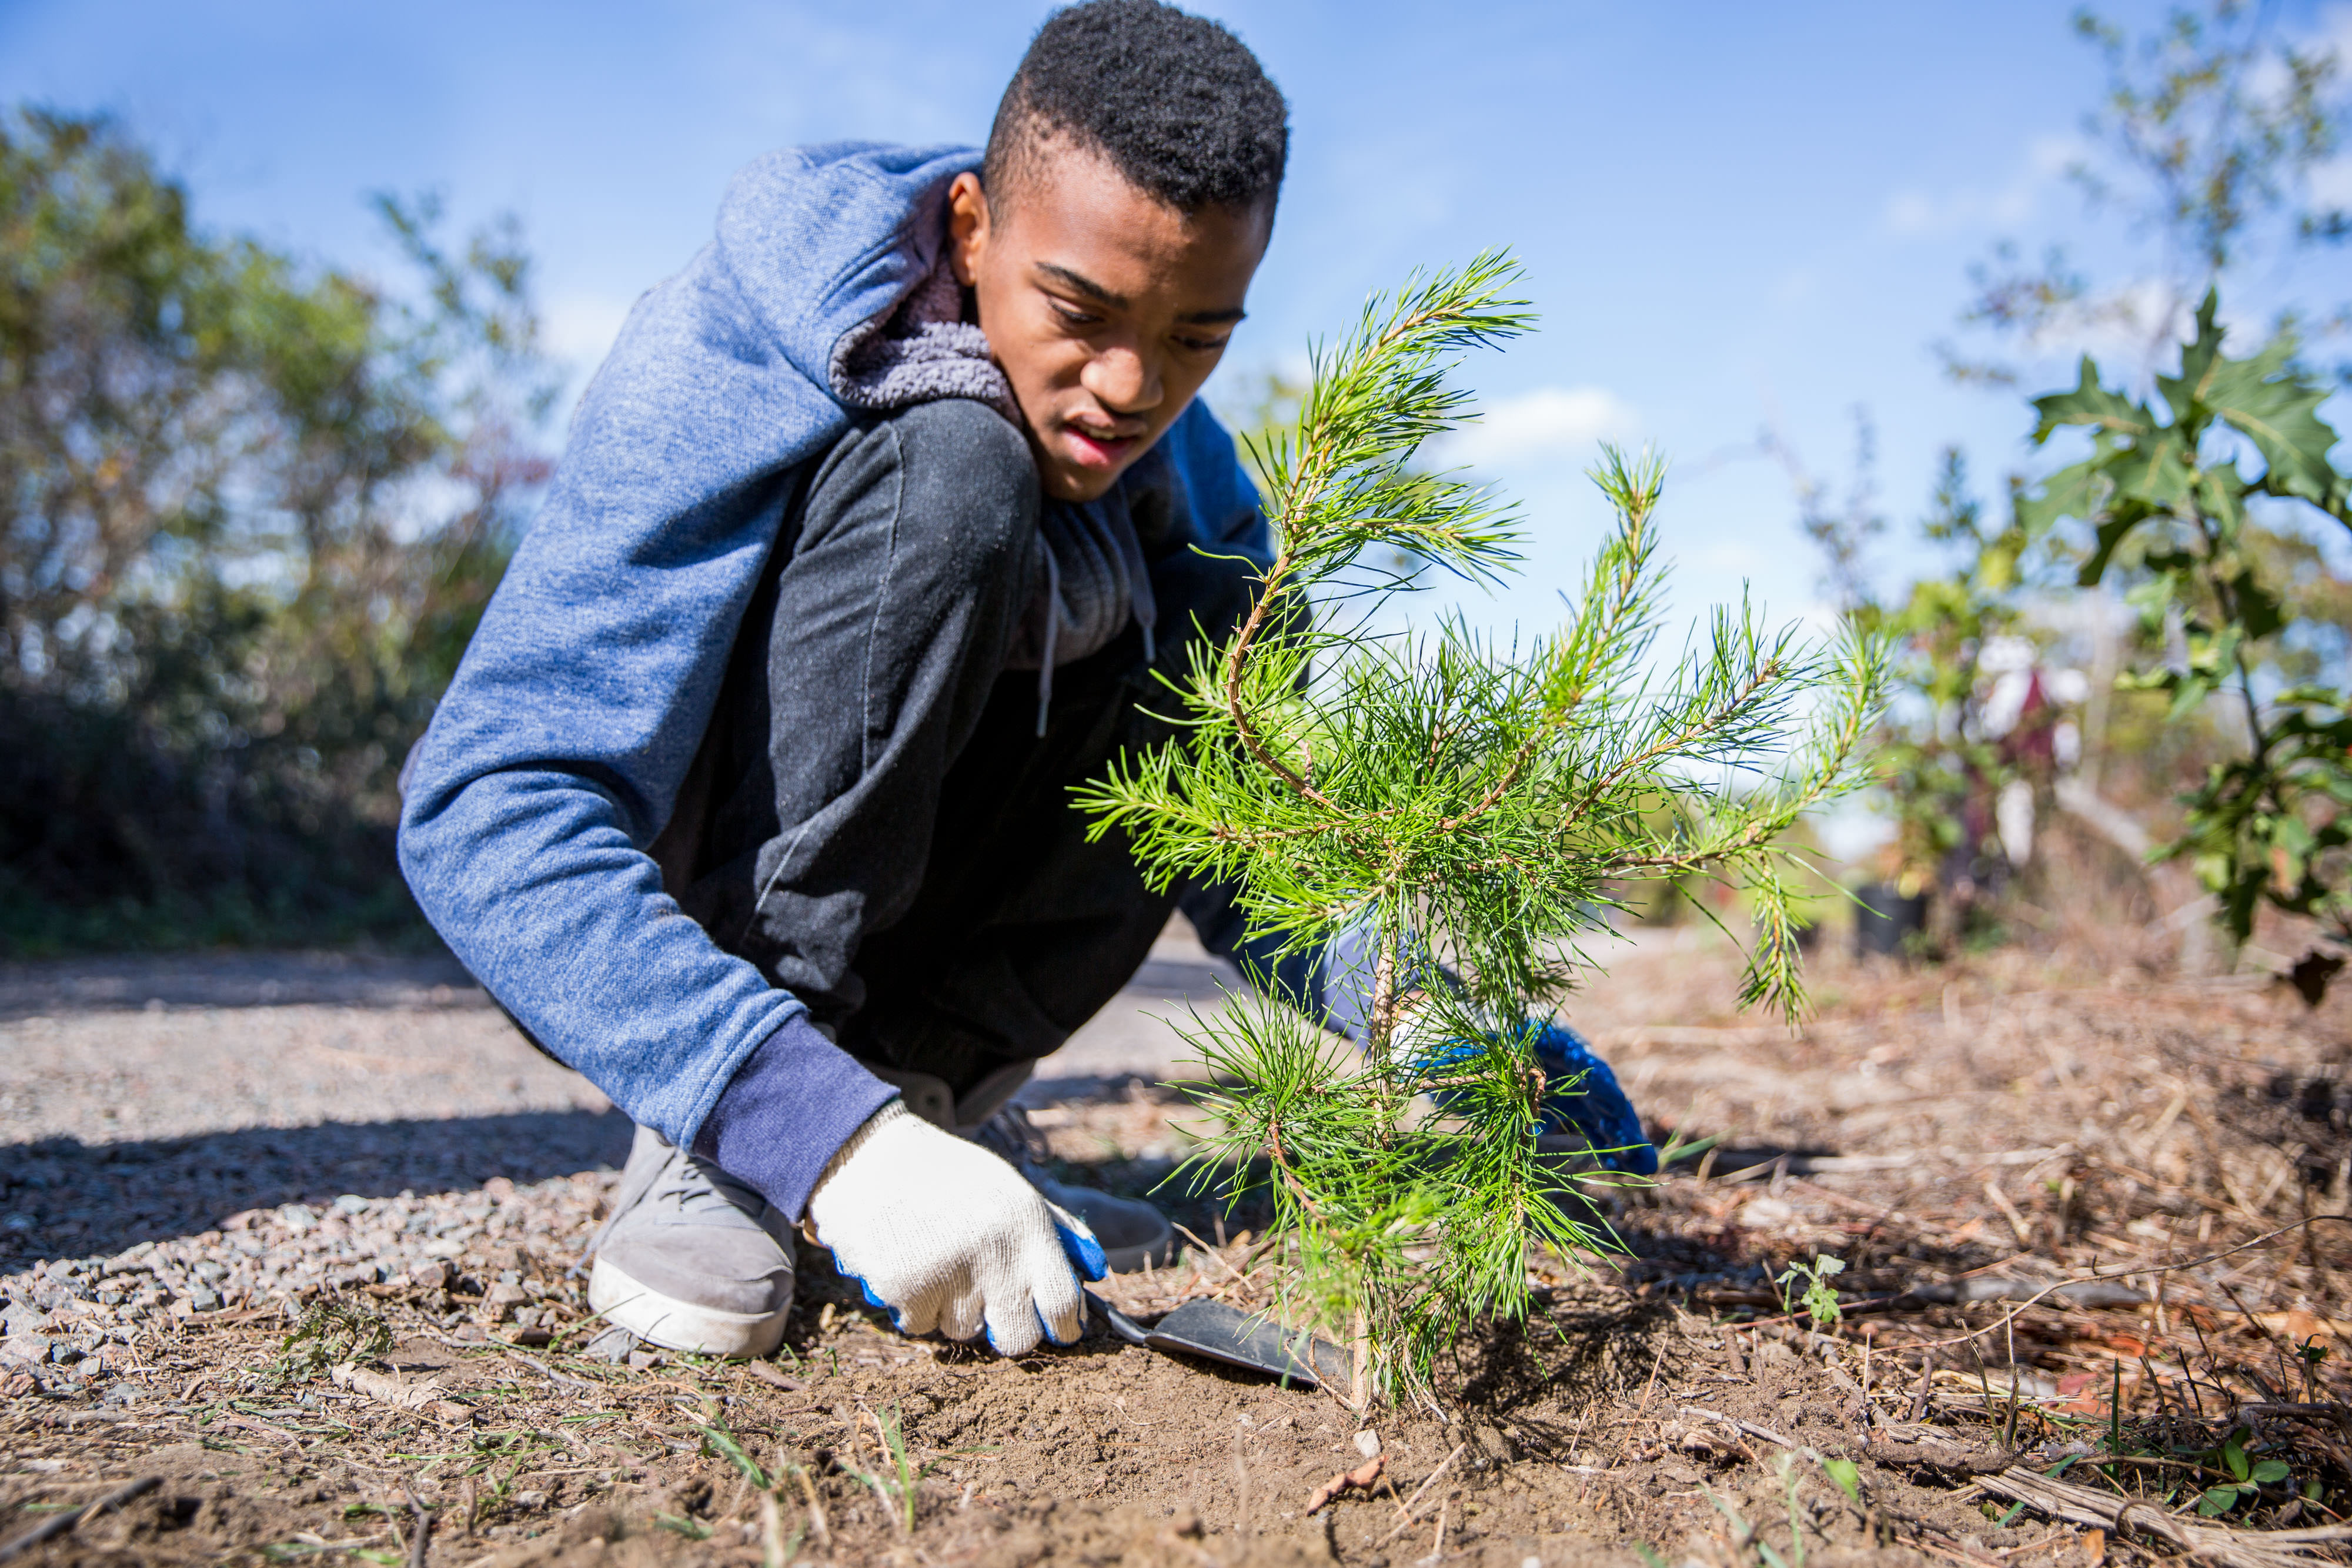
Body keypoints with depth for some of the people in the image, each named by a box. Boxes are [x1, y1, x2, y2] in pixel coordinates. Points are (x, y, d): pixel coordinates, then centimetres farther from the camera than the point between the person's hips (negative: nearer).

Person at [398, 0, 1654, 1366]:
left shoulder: (1171, 460, -7)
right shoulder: (732, 364, -24)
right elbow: (482, 808, -33)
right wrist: (827, 1138, -44)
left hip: (871, 931, 5)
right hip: (645, 934, -5)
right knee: (950, 472, -28)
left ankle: (930, 1081, -9)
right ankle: (708, 1157, -24)